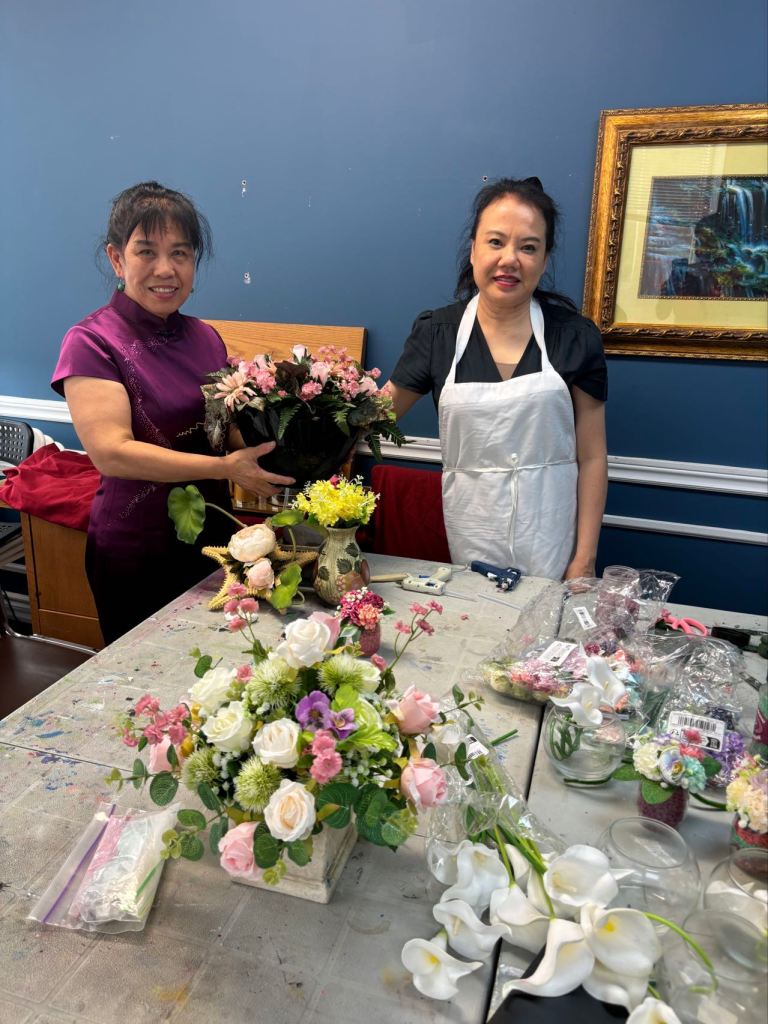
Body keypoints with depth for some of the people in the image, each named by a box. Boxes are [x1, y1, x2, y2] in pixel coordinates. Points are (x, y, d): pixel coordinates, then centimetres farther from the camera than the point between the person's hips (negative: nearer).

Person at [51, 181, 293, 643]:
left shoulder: (206, 338, 4)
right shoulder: (92, 342, -13)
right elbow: (110, 452, -24)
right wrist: (226, 467, -28)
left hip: (215, 537, 5)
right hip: (134, 554, -5)